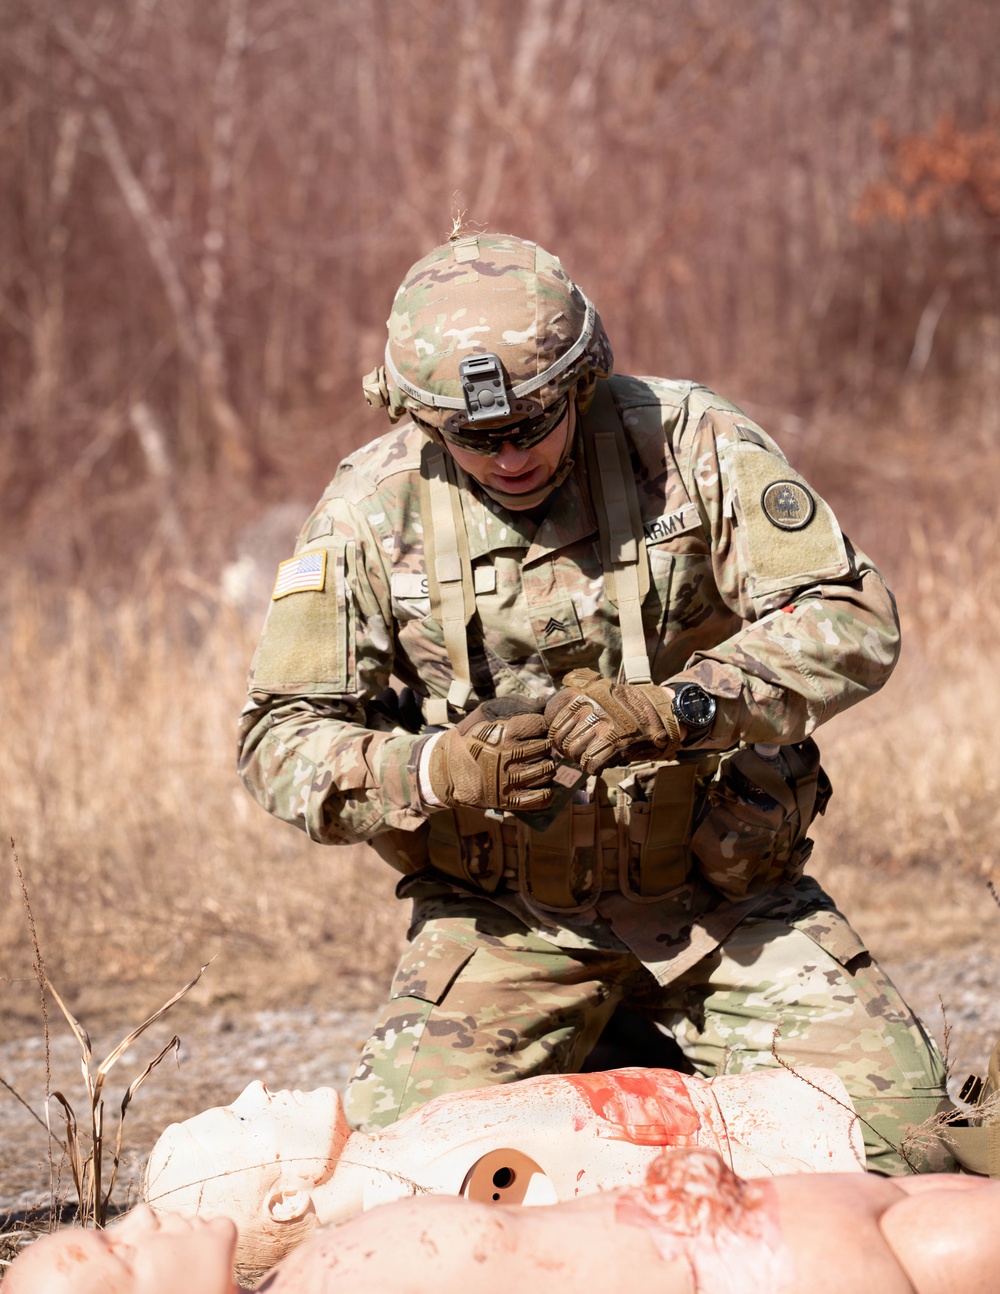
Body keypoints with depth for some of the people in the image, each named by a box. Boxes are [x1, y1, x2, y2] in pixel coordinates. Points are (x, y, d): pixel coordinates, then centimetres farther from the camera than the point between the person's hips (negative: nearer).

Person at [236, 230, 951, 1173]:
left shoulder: (690, 444, -8)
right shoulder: (371, 508, -5)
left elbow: (851, 619, -14)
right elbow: (281, 738, -4)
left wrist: (674, 708, -30)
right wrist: (433, 772, -25)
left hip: (722, 890, 0)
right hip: (502, 910, 1)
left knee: (897, 1115, -15)